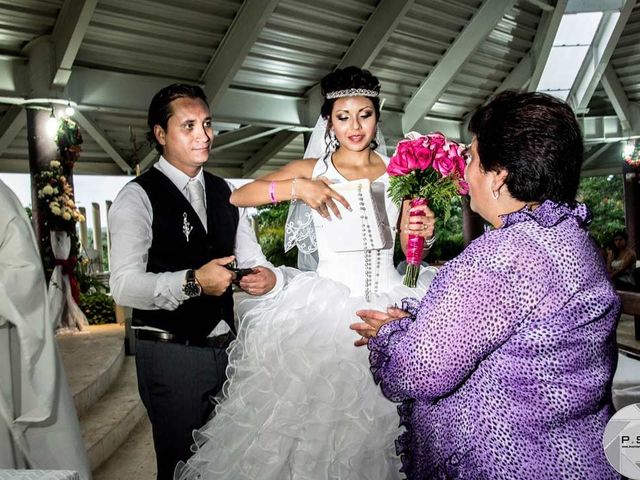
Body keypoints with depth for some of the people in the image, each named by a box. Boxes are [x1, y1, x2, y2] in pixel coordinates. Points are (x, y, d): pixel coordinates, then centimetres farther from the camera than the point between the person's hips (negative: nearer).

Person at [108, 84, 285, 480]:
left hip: (226, 345, 6)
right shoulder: (137, 197, -10)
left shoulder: (225, 192, 9)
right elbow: (124, 286, -20)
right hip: (170, 353, -5)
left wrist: (270, 277, -17)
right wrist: (193, 282, -33)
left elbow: (252, 260, 5)